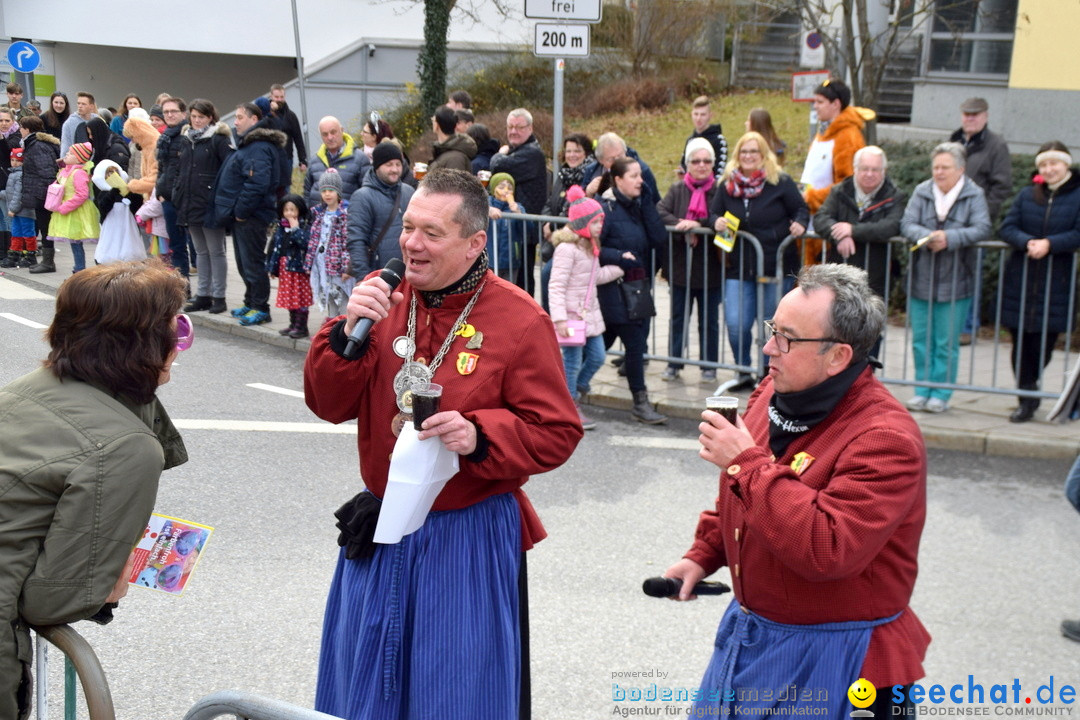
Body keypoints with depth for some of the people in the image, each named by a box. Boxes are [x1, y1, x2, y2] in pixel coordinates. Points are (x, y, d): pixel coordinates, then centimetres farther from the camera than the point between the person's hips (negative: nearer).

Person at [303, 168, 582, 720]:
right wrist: (349, 334, -18)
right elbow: (330, 405, -2)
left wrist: (479, 435, -28)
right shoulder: (381, 297, 0)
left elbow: (556, 433, -12)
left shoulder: (521, 320, -13)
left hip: (469, 535, -4)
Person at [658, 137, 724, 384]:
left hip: (710, 268, -2)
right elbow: (660, 213, -7)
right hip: (680, 266, 2)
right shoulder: (677, 190, 6)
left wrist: (698, 225, -25)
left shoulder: (720, 190, -3)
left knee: (709, 320, 9)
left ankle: (709, 366, 18)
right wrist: (682, 227, -21)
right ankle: (673, 363, 21)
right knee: (678, 317, 11)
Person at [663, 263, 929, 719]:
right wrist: (703, 555, 11)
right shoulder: (774, 391, 0)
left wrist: (747, 462, -31)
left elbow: (827, 550, -36)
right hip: (746, 628, 8)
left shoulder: (885, 438, -25)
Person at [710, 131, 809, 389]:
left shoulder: (780, 183, -2)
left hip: (776, 267, -2)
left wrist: (799, 224, -20)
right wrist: (717, 221, -10)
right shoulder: (727, 185, 7)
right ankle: (744, 373, 14)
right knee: (736, 324, -7)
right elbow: (713, 213, 13)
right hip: (740, 268, 2)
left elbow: (801, 210, 2)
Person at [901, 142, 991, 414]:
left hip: (956, 279, -3)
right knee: (921, 339, 9)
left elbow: (982, 229, -14)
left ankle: (941, 394, 11)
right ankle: (922, 390, 20)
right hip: (922, 277, 3)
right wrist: (927, 236, -25)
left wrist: (949, 238, -27)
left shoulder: (974, 195, -3)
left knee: (947, 343, 2)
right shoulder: (922, 192, 4)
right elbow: (907, 224, -5)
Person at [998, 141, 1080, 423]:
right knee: (1021, 340, 1)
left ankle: (1029, 388, 24)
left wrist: (1049, 244, -22)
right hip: (1020, 279, 2)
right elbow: (1007, 228, 1)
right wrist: (1027, 242, -18)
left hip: (1057, 281, -2)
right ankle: (1027, 399, 12)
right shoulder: (1027, 195, 9)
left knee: (1044, 341, 1)